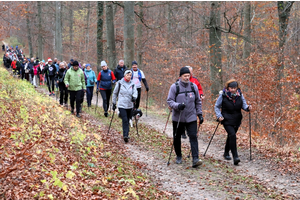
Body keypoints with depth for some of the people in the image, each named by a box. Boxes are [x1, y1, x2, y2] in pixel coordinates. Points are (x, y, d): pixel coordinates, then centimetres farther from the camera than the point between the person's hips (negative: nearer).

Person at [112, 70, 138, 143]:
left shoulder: (132, 84, 7)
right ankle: (125, 135, -19)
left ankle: (126, 134, 24)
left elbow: (135, 92, -4)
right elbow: (115, 93, 9)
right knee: (125, 120, -15)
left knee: (128, 120, 11)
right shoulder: (119, 83, 1)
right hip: (122, 105, -3)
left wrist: (134, 97, -28)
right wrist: (114, 103, 9)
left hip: (129, 105, 3)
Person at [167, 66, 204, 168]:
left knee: (193, 137, -10)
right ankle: (179, 156, 30)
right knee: (177, 137, 11)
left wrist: (200, 114, 11)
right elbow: (169, 101, -6)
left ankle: (195, 159, -15)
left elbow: (198, 101, 14)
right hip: (178, 117, -1)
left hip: (191, 117, 1)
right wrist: (177, 105, -25)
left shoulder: (193, 86, 5)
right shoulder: (174, 87, -5)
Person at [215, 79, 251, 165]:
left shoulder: (240, 95, -2)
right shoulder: (223, 95, -10)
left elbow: (243, 105, 7)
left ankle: (226, 153, 38)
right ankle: (235, 156, -21)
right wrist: (219, 116, -14)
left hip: (237, 120, 4)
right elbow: (217, 107, -1)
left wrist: (247, 108, -16)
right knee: (232, 135, -20)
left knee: (231, 136, 18)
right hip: (227, 120, -4)